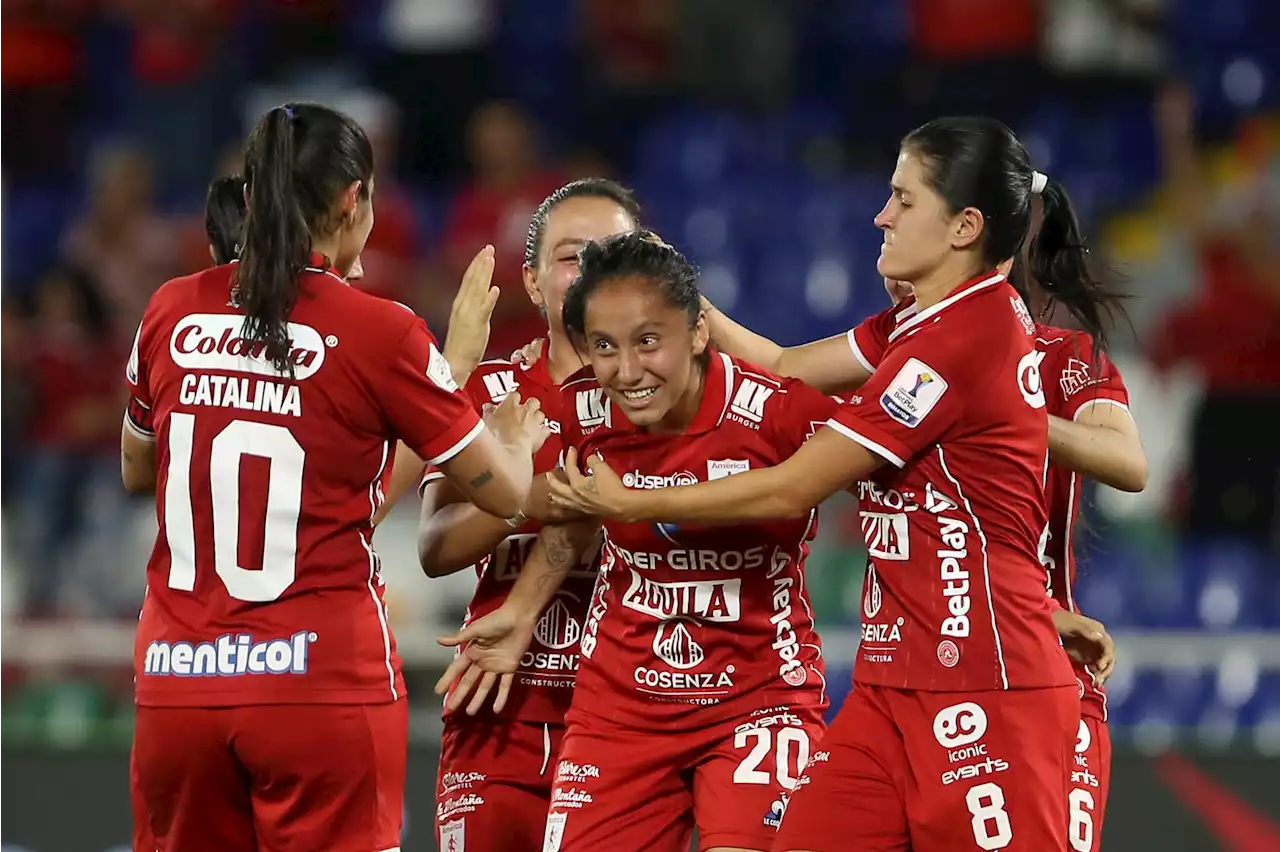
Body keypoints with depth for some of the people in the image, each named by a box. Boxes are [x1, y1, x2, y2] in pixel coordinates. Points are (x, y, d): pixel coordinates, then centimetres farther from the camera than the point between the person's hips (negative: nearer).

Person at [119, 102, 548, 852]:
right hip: (323, 683, -4)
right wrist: (520, 438, 24)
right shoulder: (377, 332, -8)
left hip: (177, 679, 4)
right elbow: (504, 493, 2)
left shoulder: (171, 314, 4)